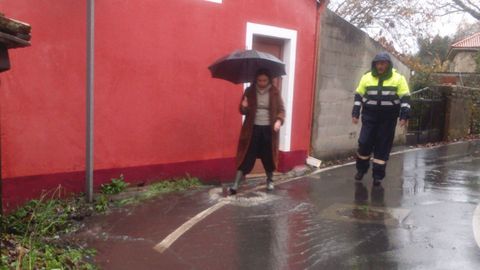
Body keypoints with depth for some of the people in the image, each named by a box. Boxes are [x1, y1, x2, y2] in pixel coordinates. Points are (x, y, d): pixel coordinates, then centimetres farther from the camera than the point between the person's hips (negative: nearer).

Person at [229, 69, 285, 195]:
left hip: (268, 129, 1)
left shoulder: (275, 92, -1)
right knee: (246, 156, -2)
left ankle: (270, 180, 32)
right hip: (253, 128, 0)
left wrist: (279, 120, -19)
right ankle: (236, 184, 0)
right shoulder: (250, 91, -1)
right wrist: (243, 107, -21)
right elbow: (243, 111, 3)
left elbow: (281, 109, 1)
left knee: (269, 156, 10)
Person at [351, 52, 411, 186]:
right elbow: (358, 96, 10)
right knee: (364, 143, -2)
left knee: (383, 146, 1)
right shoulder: (367, 78, 6)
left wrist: (404, 116, -9)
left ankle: (378, 175, 10)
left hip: (388, 118, -1)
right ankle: (361, 169, 21)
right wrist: (355, 113, 4)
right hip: (369, 116, 1)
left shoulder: (398, 78, 0)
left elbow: (405, 98, -1)